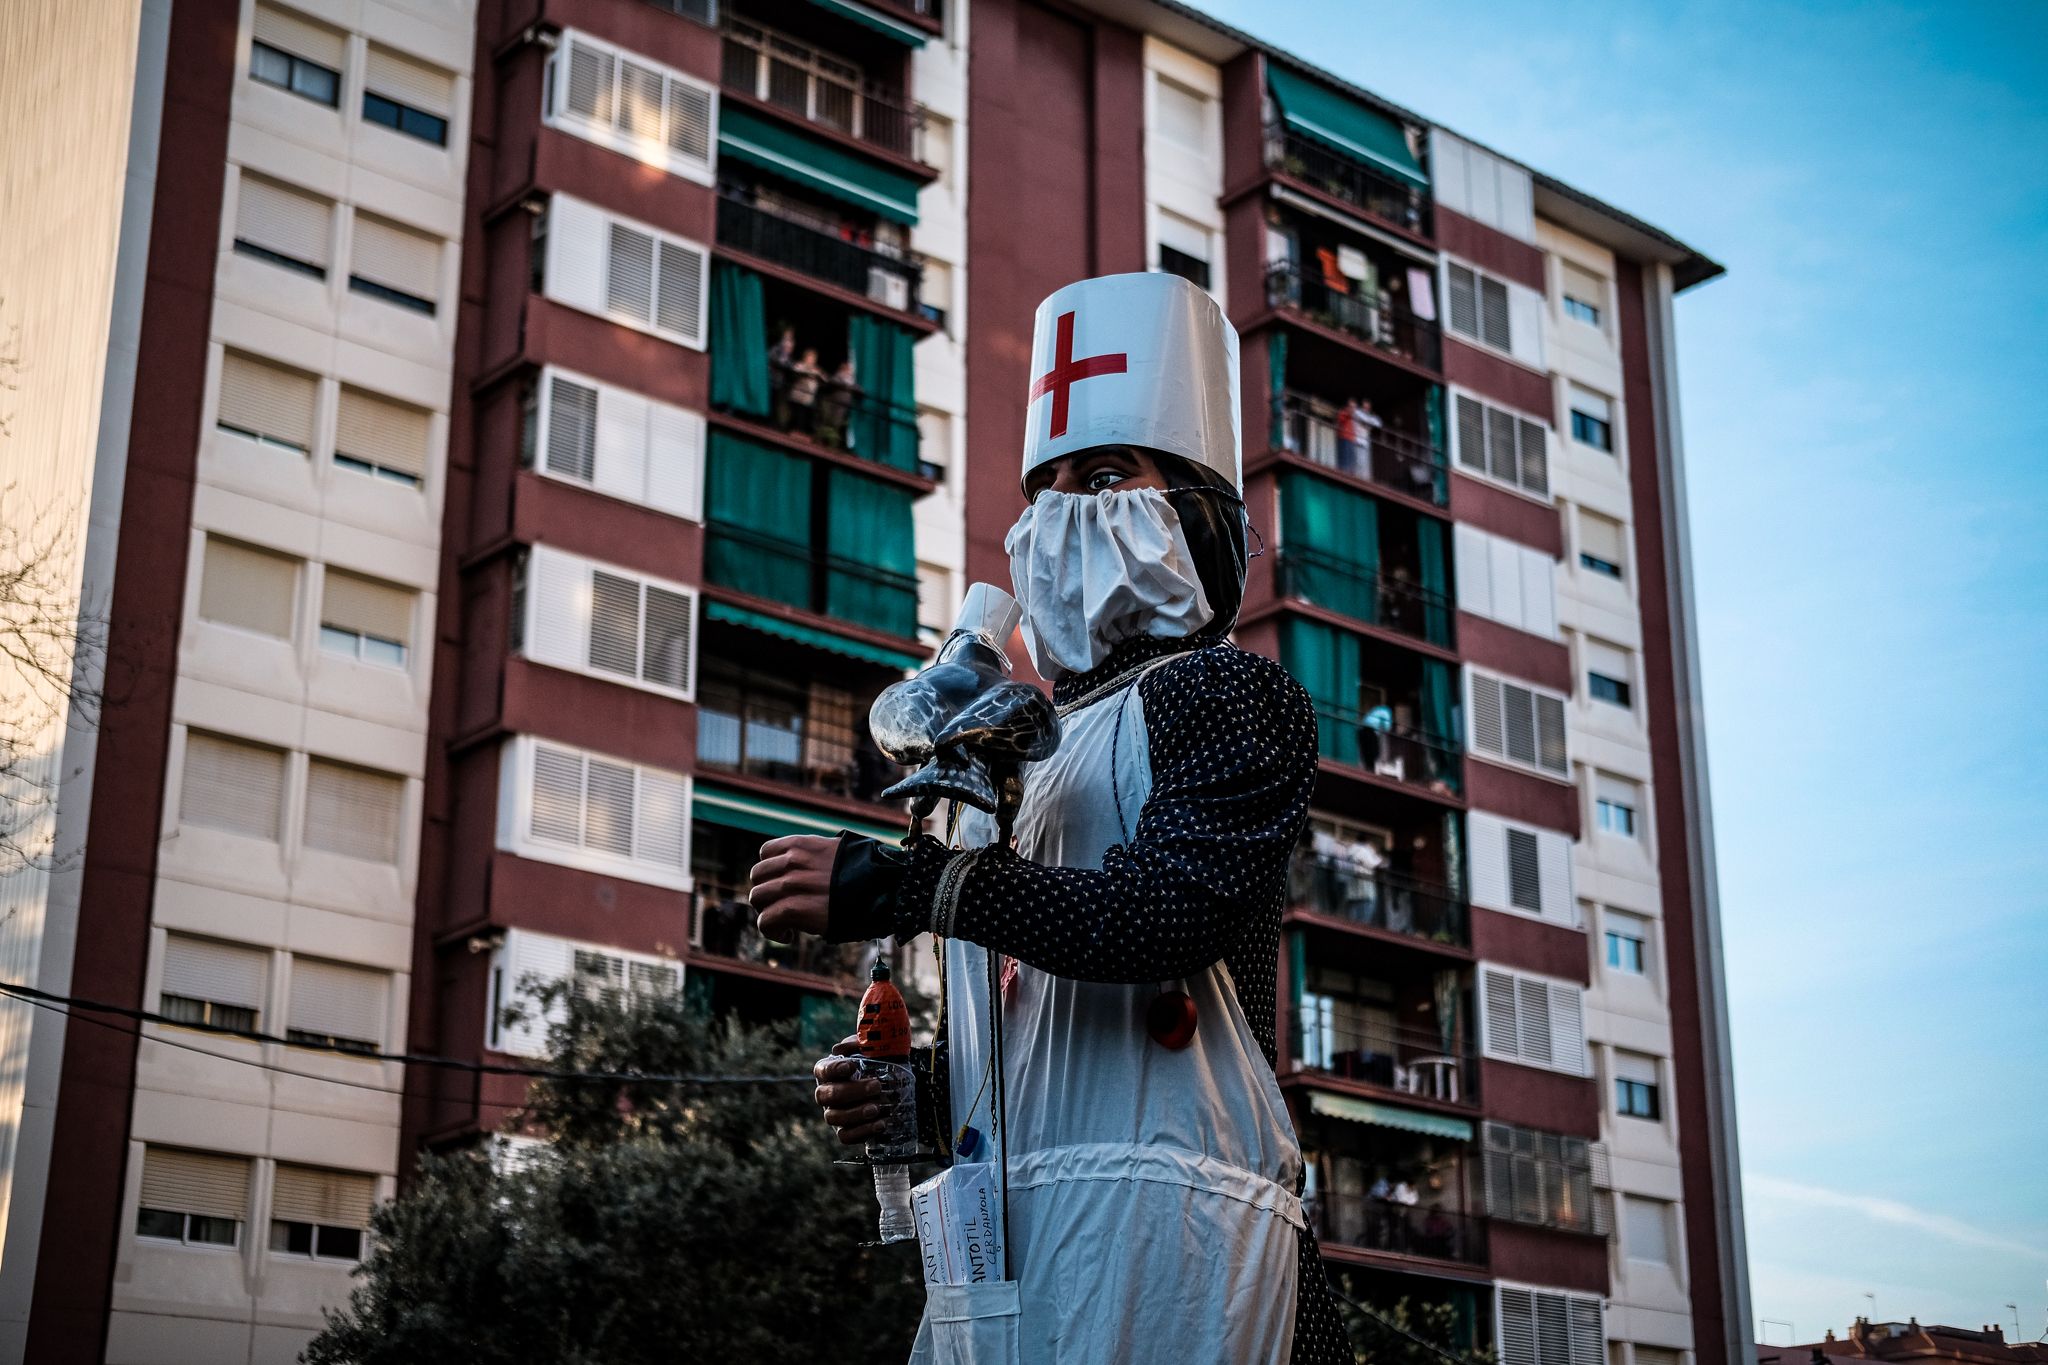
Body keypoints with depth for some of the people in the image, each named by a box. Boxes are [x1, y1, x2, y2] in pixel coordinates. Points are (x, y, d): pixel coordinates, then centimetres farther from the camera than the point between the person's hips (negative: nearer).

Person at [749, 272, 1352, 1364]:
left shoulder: (1227, 692, 3)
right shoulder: (1027, 749, 28)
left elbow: (1164, 913, -17)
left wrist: (898, 885, -16)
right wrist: (917, 1088, 9)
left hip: (1150, 1229, -7)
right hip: (997, 1238, 8)